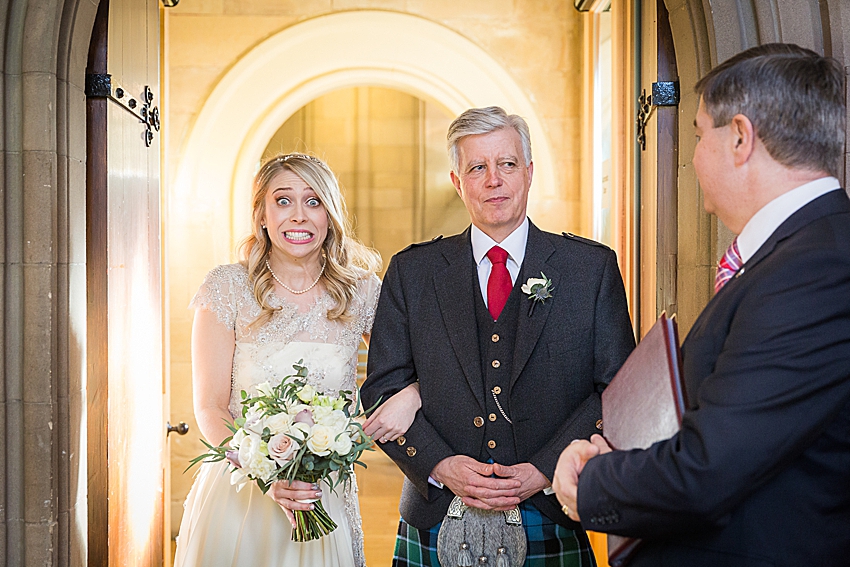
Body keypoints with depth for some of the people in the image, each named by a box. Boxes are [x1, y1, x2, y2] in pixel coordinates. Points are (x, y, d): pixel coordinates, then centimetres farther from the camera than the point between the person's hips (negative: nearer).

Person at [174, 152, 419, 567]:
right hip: (238, 497, -1)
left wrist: (409, 397, -15)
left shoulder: (360, 291, -3)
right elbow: (210, 408, -8)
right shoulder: (228, 288, -7)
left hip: (326, 499, 2)